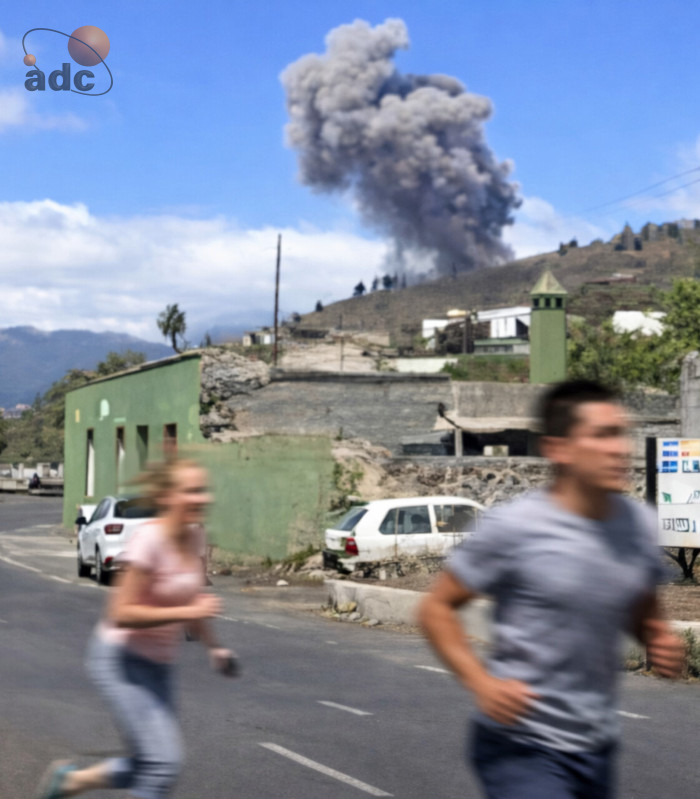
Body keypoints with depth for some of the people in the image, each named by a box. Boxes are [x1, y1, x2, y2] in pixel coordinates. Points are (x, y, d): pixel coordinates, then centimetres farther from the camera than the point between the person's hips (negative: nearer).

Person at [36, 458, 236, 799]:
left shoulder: (194, 535, 0)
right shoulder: (150, 539, -23)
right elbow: (121, 613, -25)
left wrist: (213, 646, 13)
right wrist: (189, 612, -27)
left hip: (157, 663, 8)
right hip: (121, 659, -8)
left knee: (150, 766, 11)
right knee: (163, 761, -14)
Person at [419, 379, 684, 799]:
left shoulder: (640, 524, 1)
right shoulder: (513, 528, -16)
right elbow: (437, 608, -8)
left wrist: (662, 641, -3)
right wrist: (482, 683, -20)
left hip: (598, 748, 7)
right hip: (523, 749, -6)